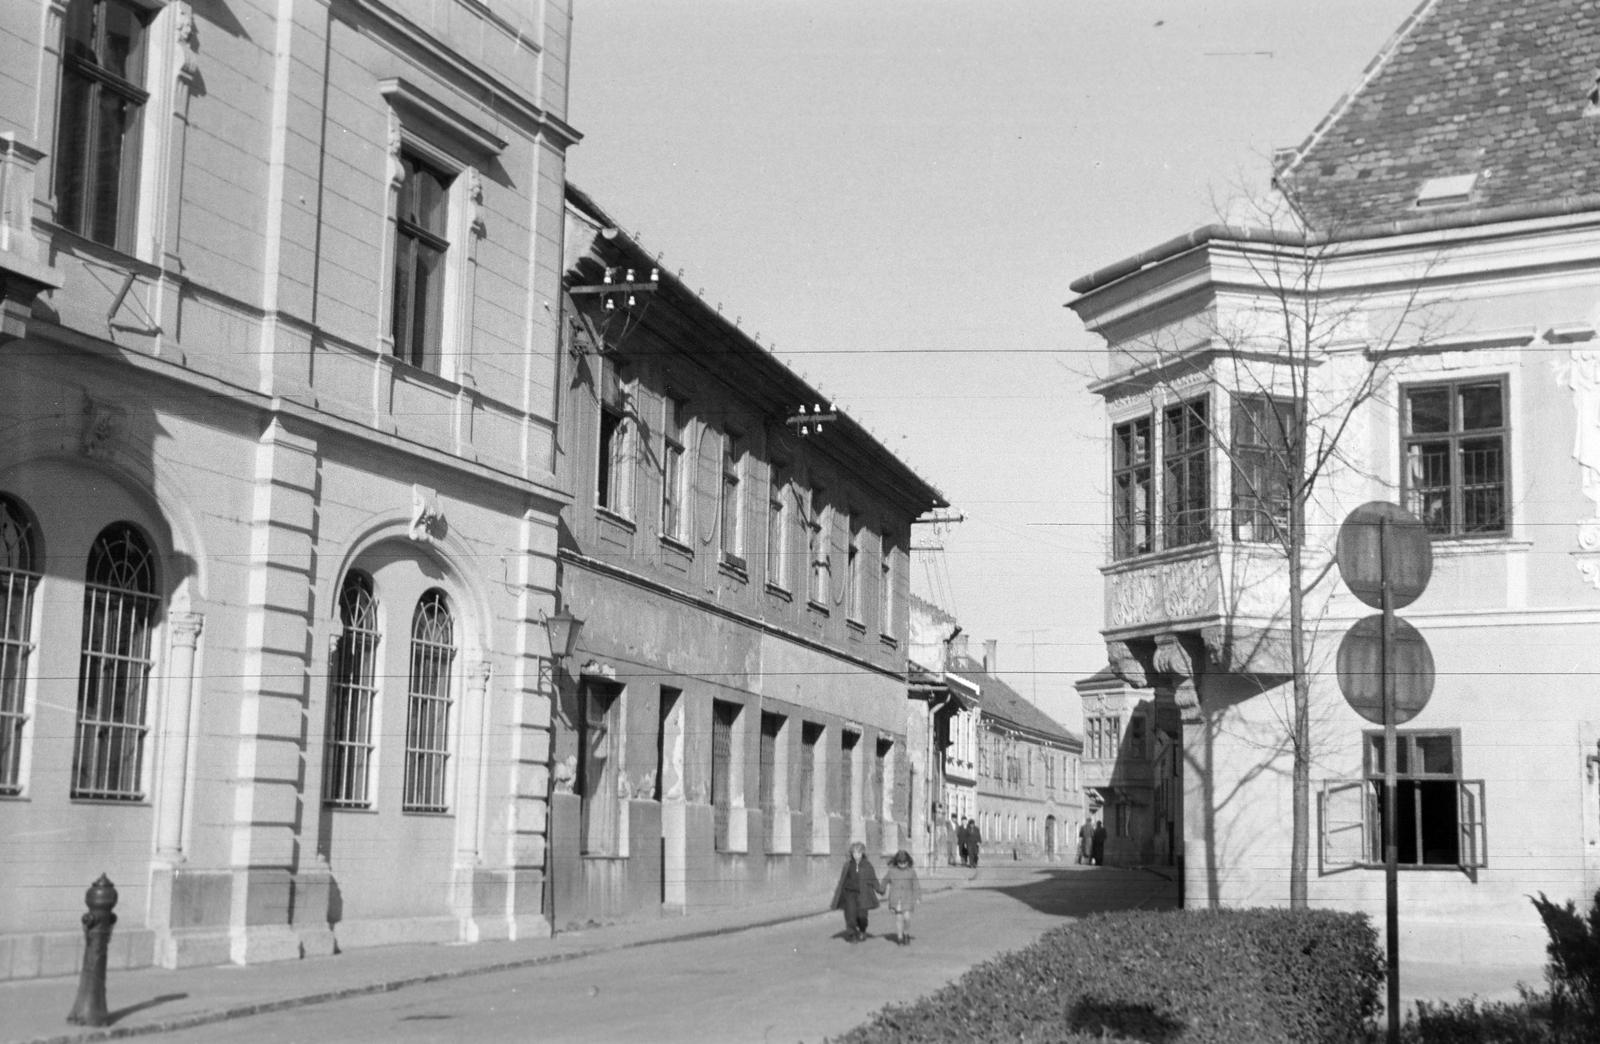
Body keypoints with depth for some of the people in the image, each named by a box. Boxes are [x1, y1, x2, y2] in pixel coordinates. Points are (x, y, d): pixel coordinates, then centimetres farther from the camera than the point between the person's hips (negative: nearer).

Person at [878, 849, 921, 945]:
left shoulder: (911, 871, -2)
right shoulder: (892, 871, -2)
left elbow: (916, 885, 1)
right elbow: (885, 880, 14)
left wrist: (918, 897, -5)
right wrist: (883, 891, 27)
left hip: (907, 897, 0)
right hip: (896, 897, 0)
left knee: (907, 917, -11)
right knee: (898, 917, -3)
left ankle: (907, 934, 11)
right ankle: (900, 937, 6)